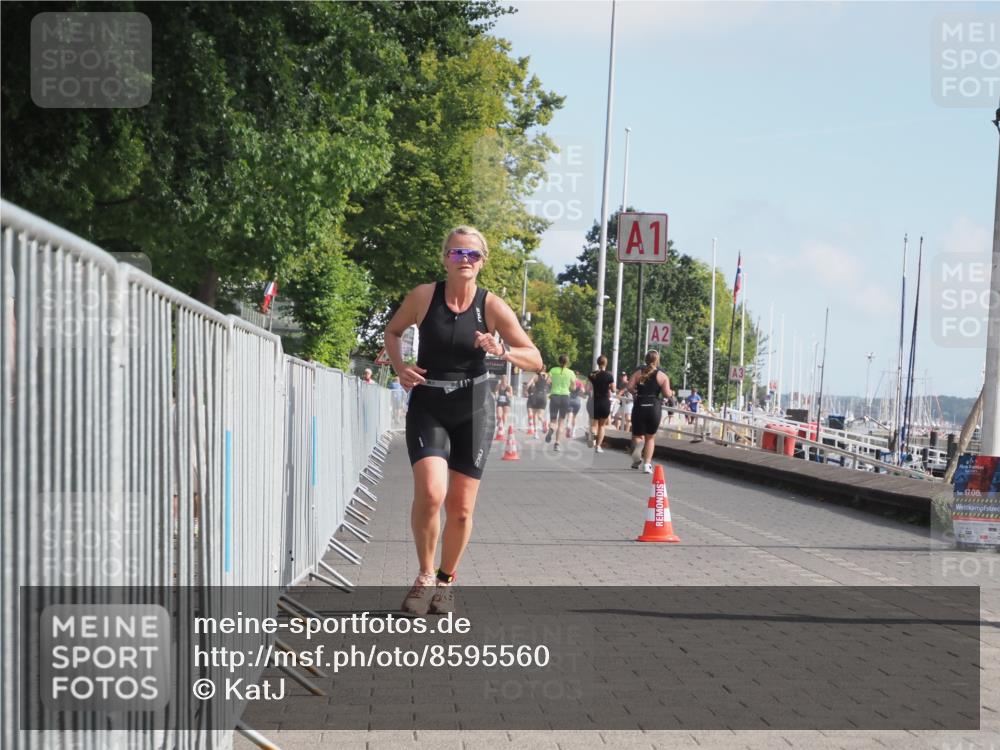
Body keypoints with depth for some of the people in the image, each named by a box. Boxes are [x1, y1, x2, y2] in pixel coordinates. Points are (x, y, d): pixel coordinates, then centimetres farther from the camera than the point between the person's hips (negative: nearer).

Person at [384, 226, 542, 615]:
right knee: (430, 492, -22)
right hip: (427, 407, -1)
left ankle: (445, 580, 27)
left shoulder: (492, 306, -5)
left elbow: (535, 360, -3)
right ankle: (425, 577, -2)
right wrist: (401, 368, -4)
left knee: (461, 507, 4)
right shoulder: (424, 296, -5)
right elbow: (392, 332, 13)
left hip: (473, 410, 1)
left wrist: (502, 352, -23)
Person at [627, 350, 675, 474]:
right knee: (650, 438, 16)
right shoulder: (662, 375, 0)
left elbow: (630, 387, -7)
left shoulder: (639, 372, 4)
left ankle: (637, 446, -24)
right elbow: (667, 394, -7)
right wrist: (671, 393, 15)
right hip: (654, 408, 0)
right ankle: (647, 464, 10)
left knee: (637, 435, 11)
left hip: (640, 407, 0)